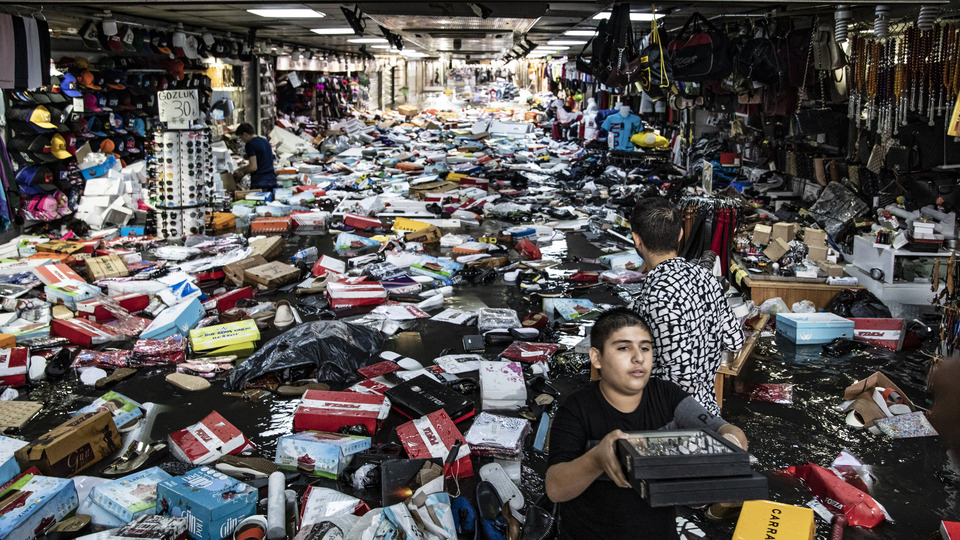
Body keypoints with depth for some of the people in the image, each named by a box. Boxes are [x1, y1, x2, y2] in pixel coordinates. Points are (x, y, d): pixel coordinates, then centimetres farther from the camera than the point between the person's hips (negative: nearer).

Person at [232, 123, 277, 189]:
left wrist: (242, 173, 1)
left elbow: (253, 167, -16)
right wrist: (239, 169, 27)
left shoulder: (250, 144, -10)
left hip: (259, 183, -8)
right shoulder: (265, 141, 16)